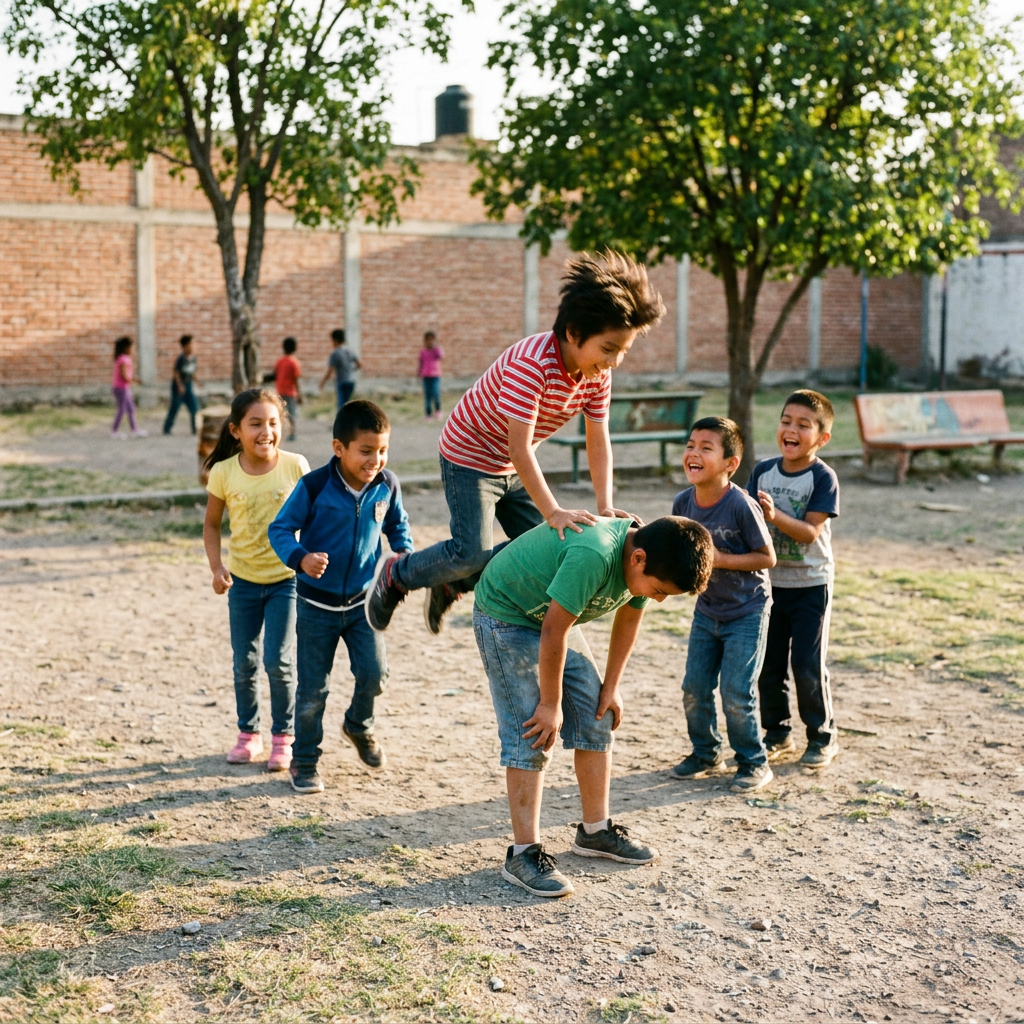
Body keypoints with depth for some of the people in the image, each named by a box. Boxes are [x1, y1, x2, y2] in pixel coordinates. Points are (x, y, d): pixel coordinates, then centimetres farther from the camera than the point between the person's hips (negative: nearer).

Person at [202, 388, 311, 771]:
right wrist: (216, 567, -9)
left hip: (286, 578, -2)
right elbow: (212, 524, 3)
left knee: (278, 661, -4)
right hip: (243, 581, 2)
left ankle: (283, 736, 13)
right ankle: (248, 733, 27)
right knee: (244, 663, 10)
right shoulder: (224, 473, -9)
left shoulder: (295, 466, -12)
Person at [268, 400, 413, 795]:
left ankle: (359, 725, 26)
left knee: (374, 673, -7)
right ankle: (305, 761, 24)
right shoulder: (314, 486, -20)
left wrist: (404, 554, -8)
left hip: (363, 600, 3)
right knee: (313, 688, 4)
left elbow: (397, 525, 11)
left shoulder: (387, 485, -8)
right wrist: (301, 558, -32)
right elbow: (280, 529, -13)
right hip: (317, 603, -3)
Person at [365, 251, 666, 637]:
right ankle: (395, 574, 14)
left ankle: (451, 584, 22)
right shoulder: (531, 363, -35)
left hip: (515, 467, 8)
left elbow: (598, 441, -7)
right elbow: (520, 448, -36)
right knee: (473, 553, -13)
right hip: (470, 456, -8)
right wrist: (553, 513, -39)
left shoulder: (598, 373, -11)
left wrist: (605, 507, -18)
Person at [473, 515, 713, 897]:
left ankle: (595, 831, 19)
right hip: (505, 617, -9)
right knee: (530, 736, -13)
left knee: (597, 719, 7)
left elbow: (628, 620, 5)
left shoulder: (645, 560, -12)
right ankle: (523, 854, -7)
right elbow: (553, 633, -31)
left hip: (552, 617, 9)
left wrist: (610, 687, 6)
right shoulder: (592, 556, -38)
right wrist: (551, 704, -20)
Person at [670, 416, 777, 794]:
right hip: (706, 610, 6)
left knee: (736, 693, -6)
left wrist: (720, 559, -26)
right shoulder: (683, 503, -7)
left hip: (746, 612, -5)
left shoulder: (741, 505, -24)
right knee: (694, 688, 8)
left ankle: (754, 762, 14)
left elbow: (767, 557, -17)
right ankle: (706, 752, 30)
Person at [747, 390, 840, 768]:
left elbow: (810, 531, -19)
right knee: (768, 664, 9)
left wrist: (775, 515, -33)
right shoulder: (763, 472, 2)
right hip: (770, 582, 5)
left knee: (807, 666, -2)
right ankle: (777, 732, 25)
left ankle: (823, 736, 16)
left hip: (811, 584, -4)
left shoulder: (823, 477, -12)